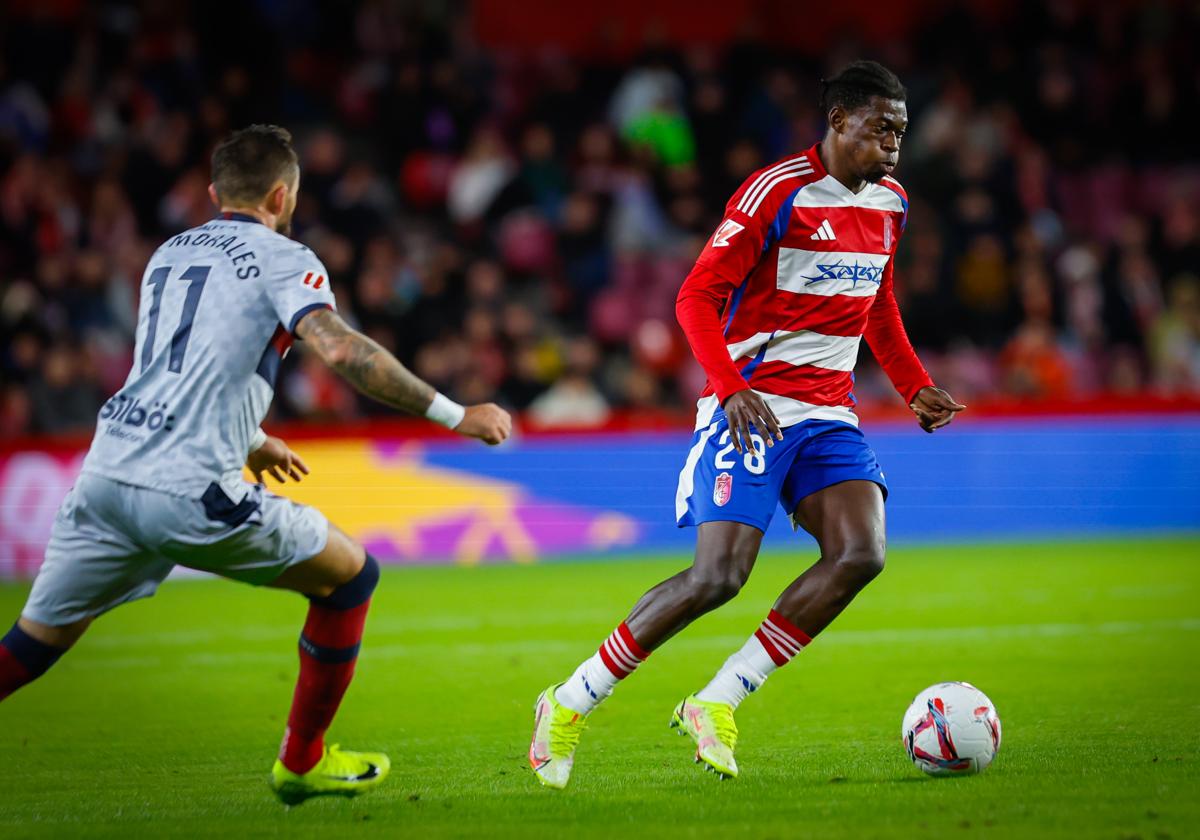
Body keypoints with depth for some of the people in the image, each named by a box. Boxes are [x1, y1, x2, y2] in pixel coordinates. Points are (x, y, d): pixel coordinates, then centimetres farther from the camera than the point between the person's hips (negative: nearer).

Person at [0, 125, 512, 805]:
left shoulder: (170, 254, 24)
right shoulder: (283, 260, 2)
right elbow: (341, 351, -16)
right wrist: (455, 415, -13)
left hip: (106, 471, 7)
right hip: (191, 493, -6)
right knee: (350, 576, 13)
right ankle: (302, 761, 19)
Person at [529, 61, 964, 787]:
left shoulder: (888, 203, 11)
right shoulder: (777, 193, -13)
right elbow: (697, 298, -15)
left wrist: (914, 385, 16)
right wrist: (731, 388, -28)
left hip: (829, 413, 7)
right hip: (752, 408, -7)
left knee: (860, 555, -15)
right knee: (719, 576, -16)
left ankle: (716, 706, -7)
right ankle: (569, 705, 0)